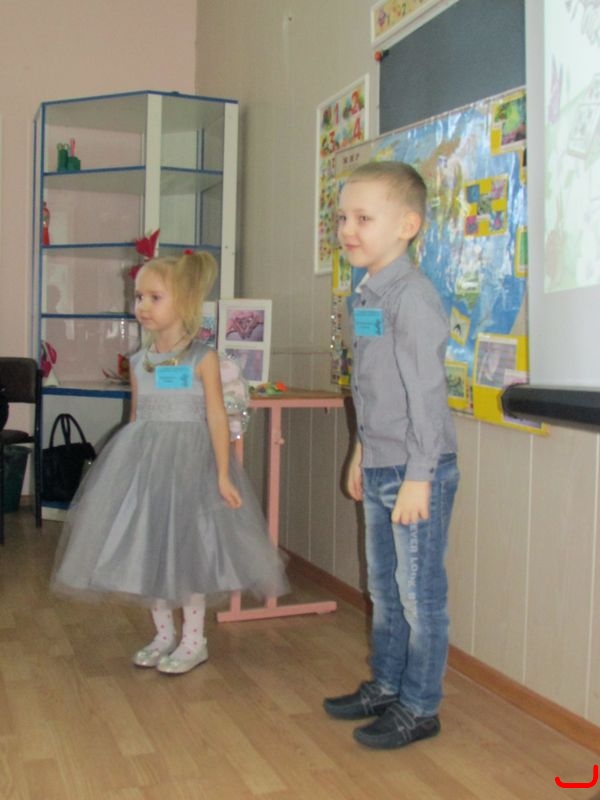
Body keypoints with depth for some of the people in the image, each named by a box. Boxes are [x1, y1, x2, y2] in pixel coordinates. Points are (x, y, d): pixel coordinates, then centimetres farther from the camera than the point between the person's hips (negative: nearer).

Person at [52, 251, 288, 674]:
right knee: (149, 547, 9)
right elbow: (136, 417, 13)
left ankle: (194, 640, 18)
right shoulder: (139, 361, 7)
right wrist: (129, 465, 14)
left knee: (187, 548, 2)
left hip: (189, 461, -5)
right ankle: (164, 635, 26)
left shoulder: (202, 358, -8)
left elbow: (217, 417, -10)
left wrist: (223, 474, -14)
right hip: (144, 462, 5)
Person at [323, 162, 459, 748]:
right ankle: (385, 686, 37)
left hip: (416, 471, -9)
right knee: (383, 589, 20)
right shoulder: (364, 296, 10)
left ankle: (418, 709, 20)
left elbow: (425, 392, -20)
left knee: (420, 594, 4)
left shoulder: (412, 297, -17)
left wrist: (418, 476, -21)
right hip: (378, 469, 9)